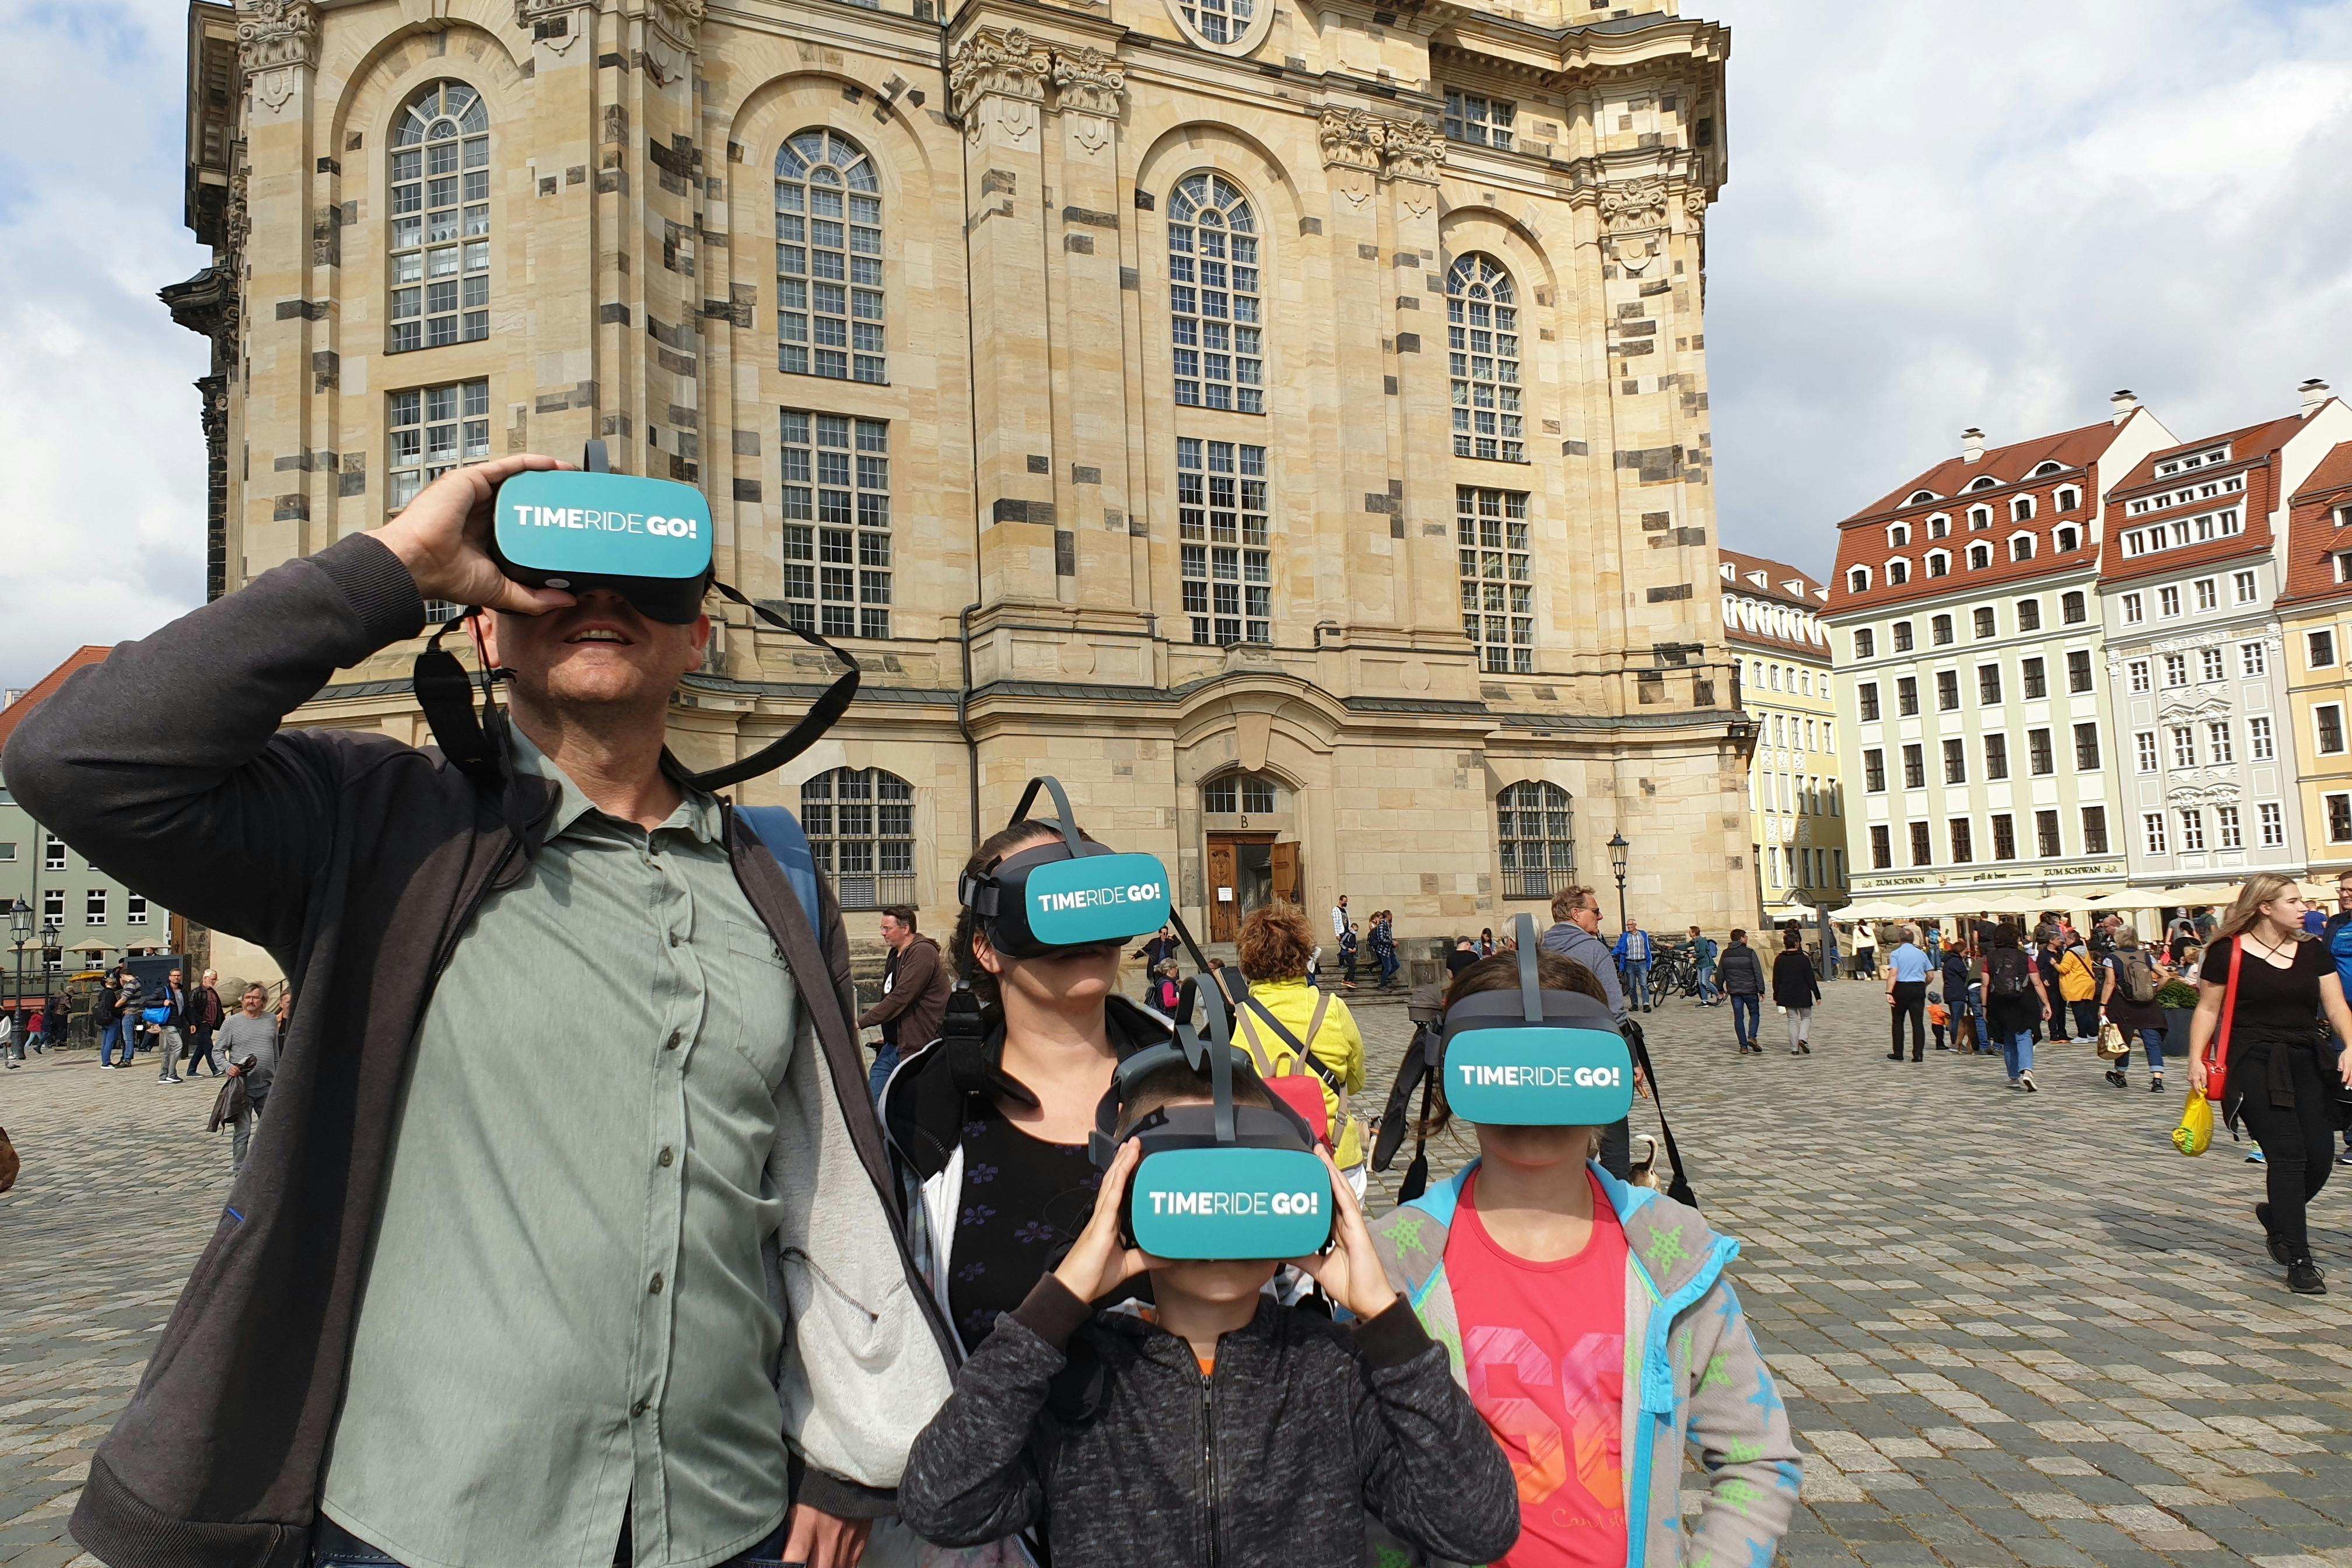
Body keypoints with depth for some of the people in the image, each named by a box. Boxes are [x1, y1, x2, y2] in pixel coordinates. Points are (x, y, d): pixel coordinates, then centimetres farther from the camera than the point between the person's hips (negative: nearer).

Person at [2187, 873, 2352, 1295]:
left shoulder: (2313, 950, 9)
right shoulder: (2228, 952, -5)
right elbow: (2208, 1008, 0)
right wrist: (2196, 1059, -7)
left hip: (2305, 1061, 5)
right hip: (2253, 1063, -5)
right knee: (2288, 1155, -11)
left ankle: (2276, 1215, 33)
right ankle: (2298, 1261, -5)